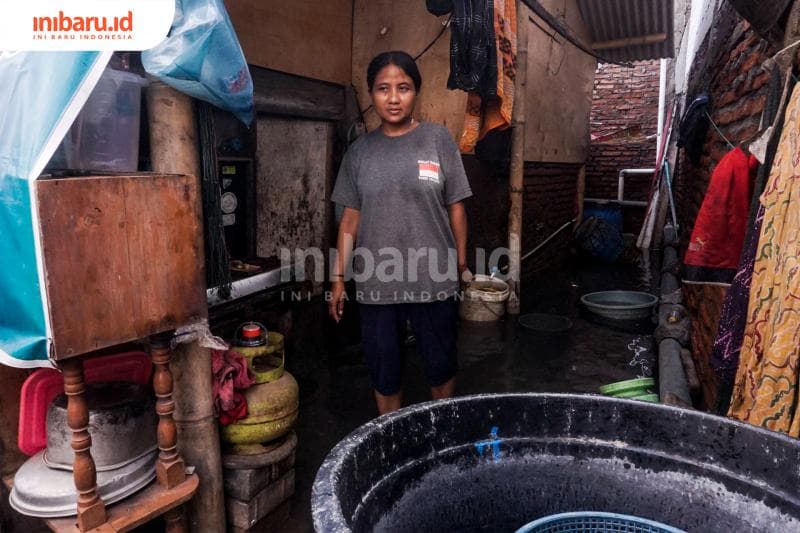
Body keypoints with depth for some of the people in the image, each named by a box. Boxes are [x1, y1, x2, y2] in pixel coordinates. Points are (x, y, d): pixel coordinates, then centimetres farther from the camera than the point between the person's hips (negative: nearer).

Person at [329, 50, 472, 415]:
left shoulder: (437, 139, -1)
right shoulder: (360, 150, 5)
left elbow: (455, 208, 2)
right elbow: (350, 218, 6)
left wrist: (461, 263, 1)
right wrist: (338, 277, 5)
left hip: (433, 278, -1)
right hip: (376, 282, 2)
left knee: (440, 363, 13)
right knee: (383, 368, 12)